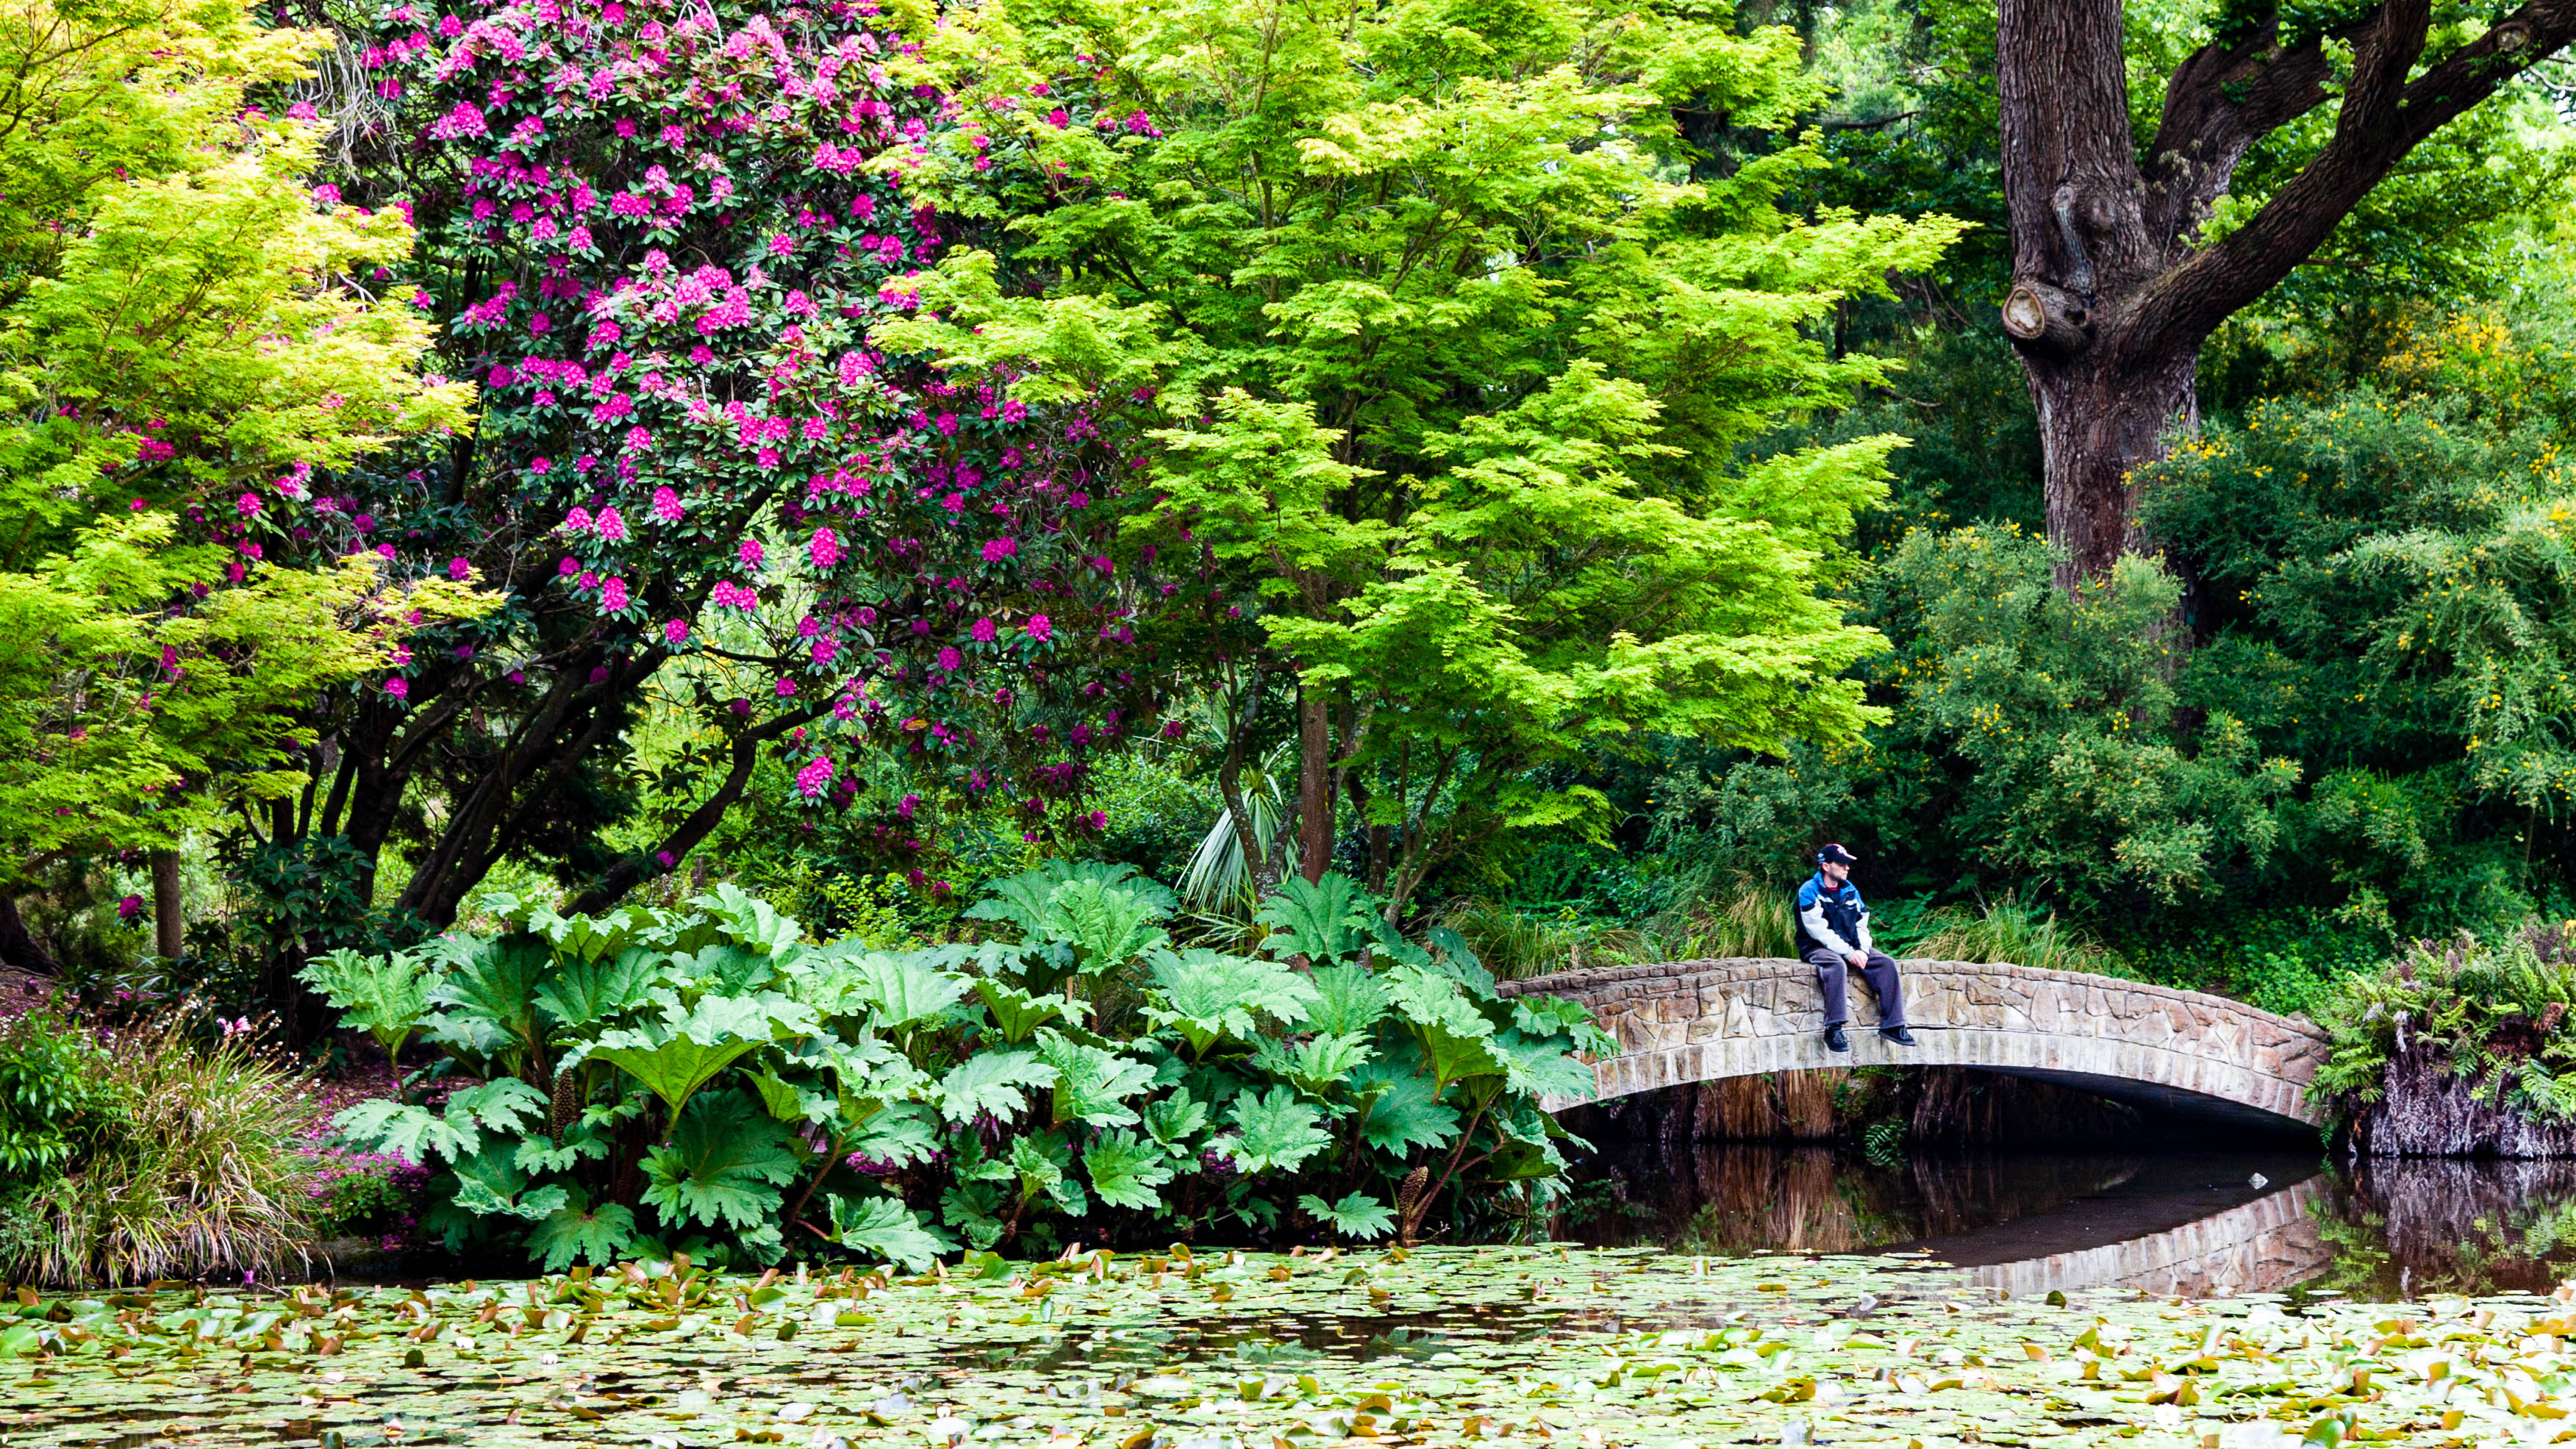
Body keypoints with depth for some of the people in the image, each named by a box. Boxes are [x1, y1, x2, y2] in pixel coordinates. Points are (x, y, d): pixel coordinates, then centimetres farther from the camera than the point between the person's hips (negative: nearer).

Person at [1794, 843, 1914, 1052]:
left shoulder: (1851, 891, 14)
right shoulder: (1809, 891, -6)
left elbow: (1862, 925, 12)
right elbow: (1818, 930, -16)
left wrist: (1862, 950, -10)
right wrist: (1848, 953, -22)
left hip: (1850, 949, 6)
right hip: (1817, 949, -6)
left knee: (1886, 963, -15)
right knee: (1837, 965, -39)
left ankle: (1892, 1025, -17)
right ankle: (1833, 1029, -43)